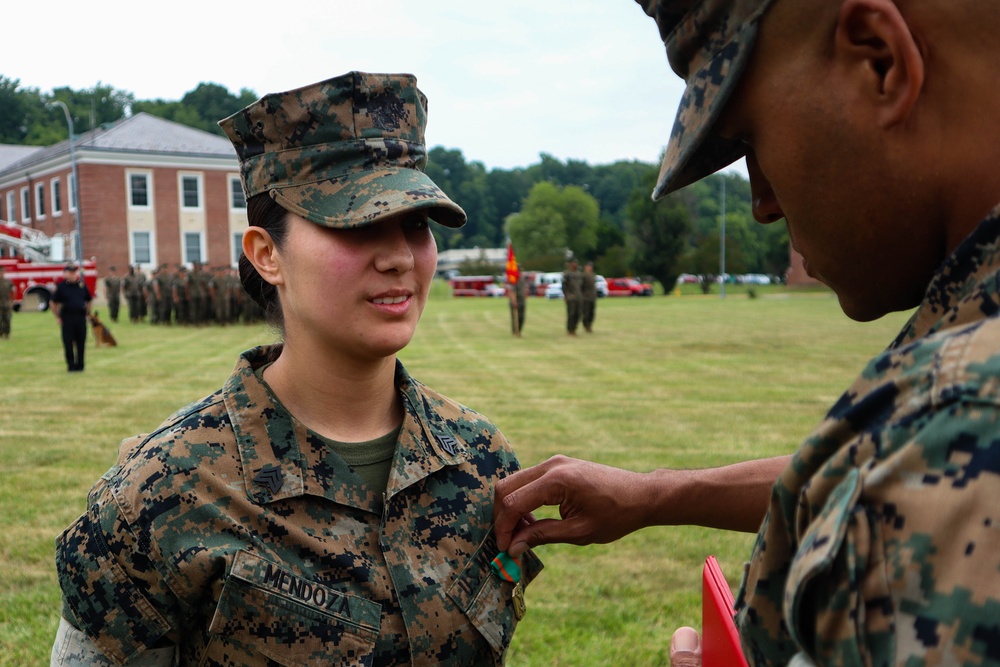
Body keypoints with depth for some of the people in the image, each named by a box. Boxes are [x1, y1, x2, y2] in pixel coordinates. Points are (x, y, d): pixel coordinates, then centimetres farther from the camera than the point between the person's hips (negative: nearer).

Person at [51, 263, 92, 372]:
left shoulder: (82, 284, 7)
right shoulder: (61, 286, -2)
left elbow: (88, 300, 17)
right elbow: (54, 303, 3)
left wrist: (87, 313, 11)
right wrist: (57, 317, -1)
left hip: (81, 317, 3)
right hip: (67, 317, -2)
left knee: (81, 342, 5)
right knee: (68, 343, 0)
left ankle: (80, 365, 16)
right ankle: (71, 365, 8)